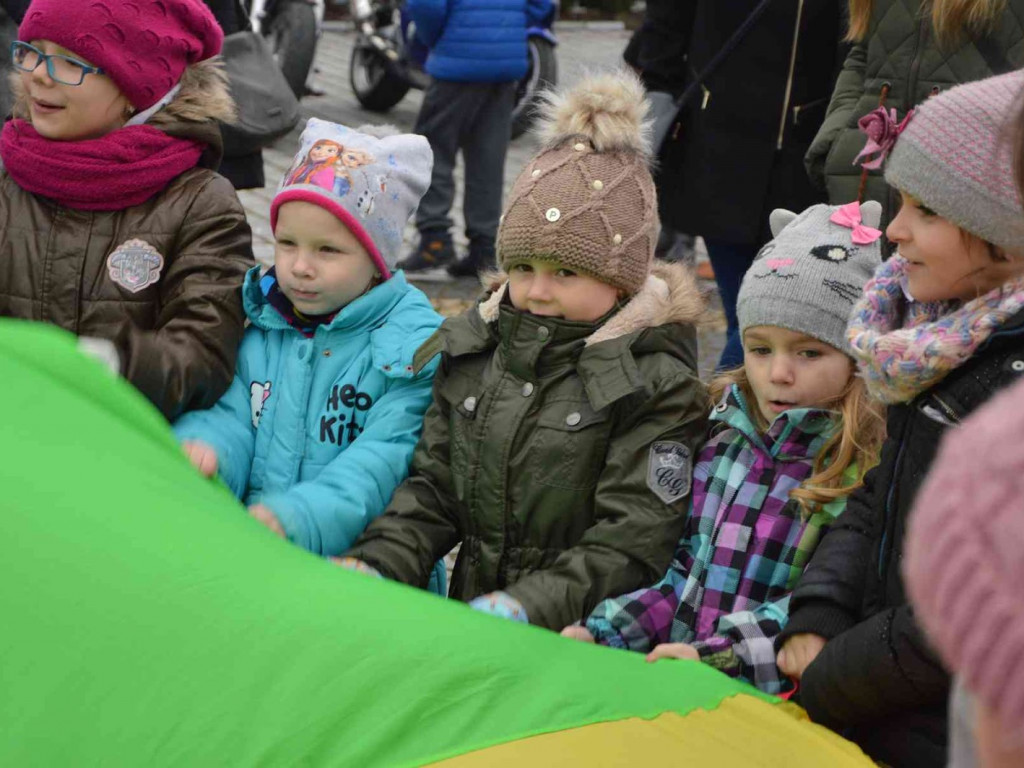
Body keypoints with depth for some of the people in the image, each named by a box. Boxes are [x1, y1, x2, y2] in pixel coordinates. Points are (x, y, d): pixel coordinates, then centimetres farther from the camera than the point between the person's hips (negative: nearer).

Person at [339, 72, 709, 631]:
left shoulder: (656, 384, -6)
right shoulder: (474, 350, 12)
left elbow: (632, 544, -11)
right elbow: (433, 486, 15)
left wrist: (532, 606, -23)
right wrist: (380, 563, -2)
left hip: (579, 633, -5)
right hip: (468, 619, 5)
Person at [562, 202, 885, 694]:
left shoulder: (868, 469, -7)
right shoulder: (723, 438, 15)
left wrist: (717, 653, -24)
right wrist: (603, 633, 7)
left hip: (777, 697, -6)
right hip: (682, 688, 6)